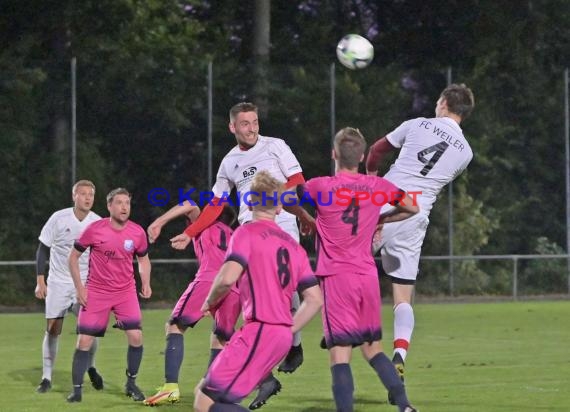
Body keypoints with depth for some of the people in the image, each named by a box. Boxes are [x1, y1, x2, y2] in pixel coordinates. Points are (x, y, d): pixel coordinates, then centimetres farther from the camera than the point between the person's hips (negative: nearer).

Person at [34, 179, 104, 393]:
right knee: (52, 330, -4)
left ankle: (91, 368, 16)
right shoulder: (58, 219, -9)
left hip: (86, 284, 1)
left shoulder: (98, 223, -5)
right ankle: (46, 377, 6)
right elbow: (42, 250, -1)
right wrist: (40, 282, -6)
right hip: (58, 283, -1)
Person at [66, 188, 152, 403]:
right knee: (84, 341, -4)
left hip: (126, 292, 1)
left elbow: (143, 258, 13)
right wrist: (79, 287, -6)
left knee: (136, 337, -12)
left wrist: (146, 283, -2)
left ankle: (131, 384, 8)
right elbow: (74, 256, 0)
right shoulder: (94, 229, -12)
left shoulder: (138, 232, -5)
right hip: (96, 292, -1)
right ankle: (76, 390, 8)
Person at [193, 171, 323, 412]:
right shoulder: (293, 245, 16)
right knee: (205, 392, 17)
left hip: (259, 331, -8)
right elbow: (315, 299, 13)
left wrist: (210, 302, 0)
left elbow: (227, 278, -20)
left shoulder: (247, 233, -4)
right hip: (281, 335, 8)